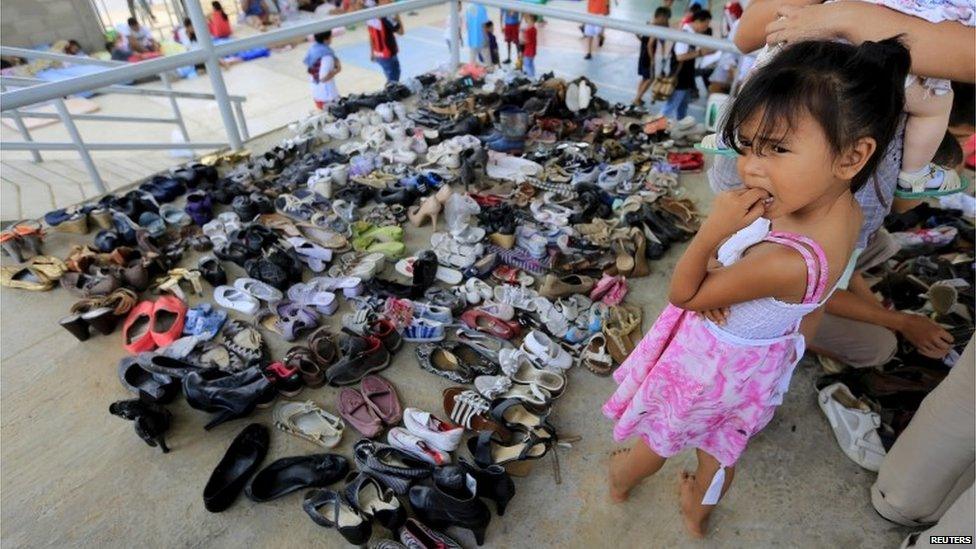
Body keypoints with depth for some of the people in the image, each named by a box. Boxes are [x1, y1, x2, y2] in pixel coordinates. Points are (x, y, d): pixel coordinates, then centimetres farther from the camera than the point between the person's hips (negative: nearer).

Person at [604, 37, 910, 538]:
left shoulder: (785, 263, -42)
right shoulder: (842, 206, -18)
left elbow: (682, 293, -28)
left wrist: (711, 234, -39)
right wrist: (717, 271, -22)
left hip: (712, 360, -7)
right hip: (758, 357, 7)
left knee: (662, 432, 24)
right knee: (725, 440, 30)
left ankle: (621, 479, 55)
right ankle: (699, 512, 57)